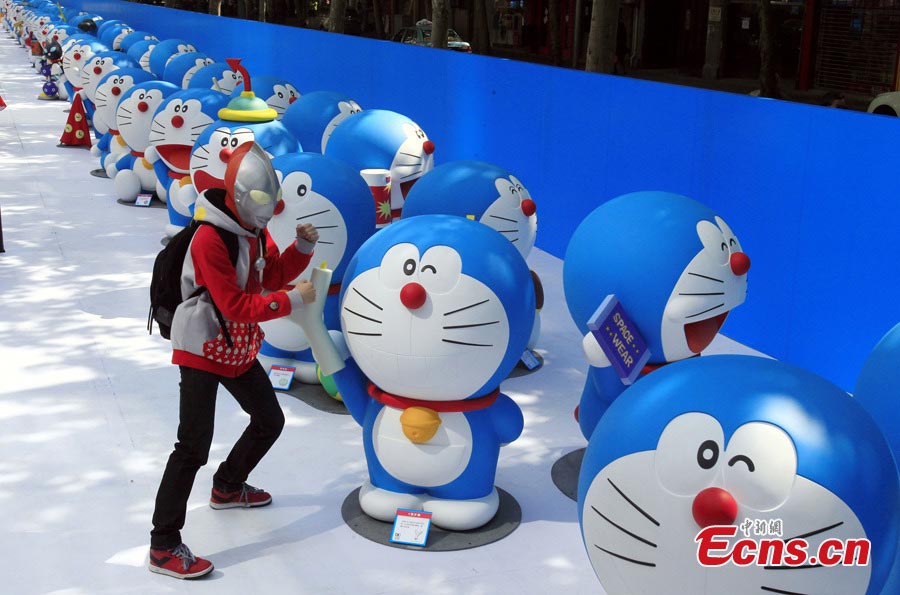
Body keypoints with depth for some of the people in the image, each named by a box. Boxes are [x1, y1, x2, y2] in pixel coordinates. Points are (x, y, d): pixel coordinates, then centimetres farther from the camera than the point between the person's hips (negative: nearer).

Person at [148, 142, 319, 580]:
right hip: (201, 350, -9)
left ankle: (227, 487, 43)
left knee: (270, 421, 20)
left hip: (239, 348, 9)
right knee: (194, 445, -12)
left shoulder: (254, 229, 3)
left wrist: (303, 247, -6)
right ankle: (164, 547, -5)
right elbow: (237, 306, -27)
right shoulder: (210, 239, -25)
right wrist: (294, 300, -25)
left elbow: (273, 274, 10)